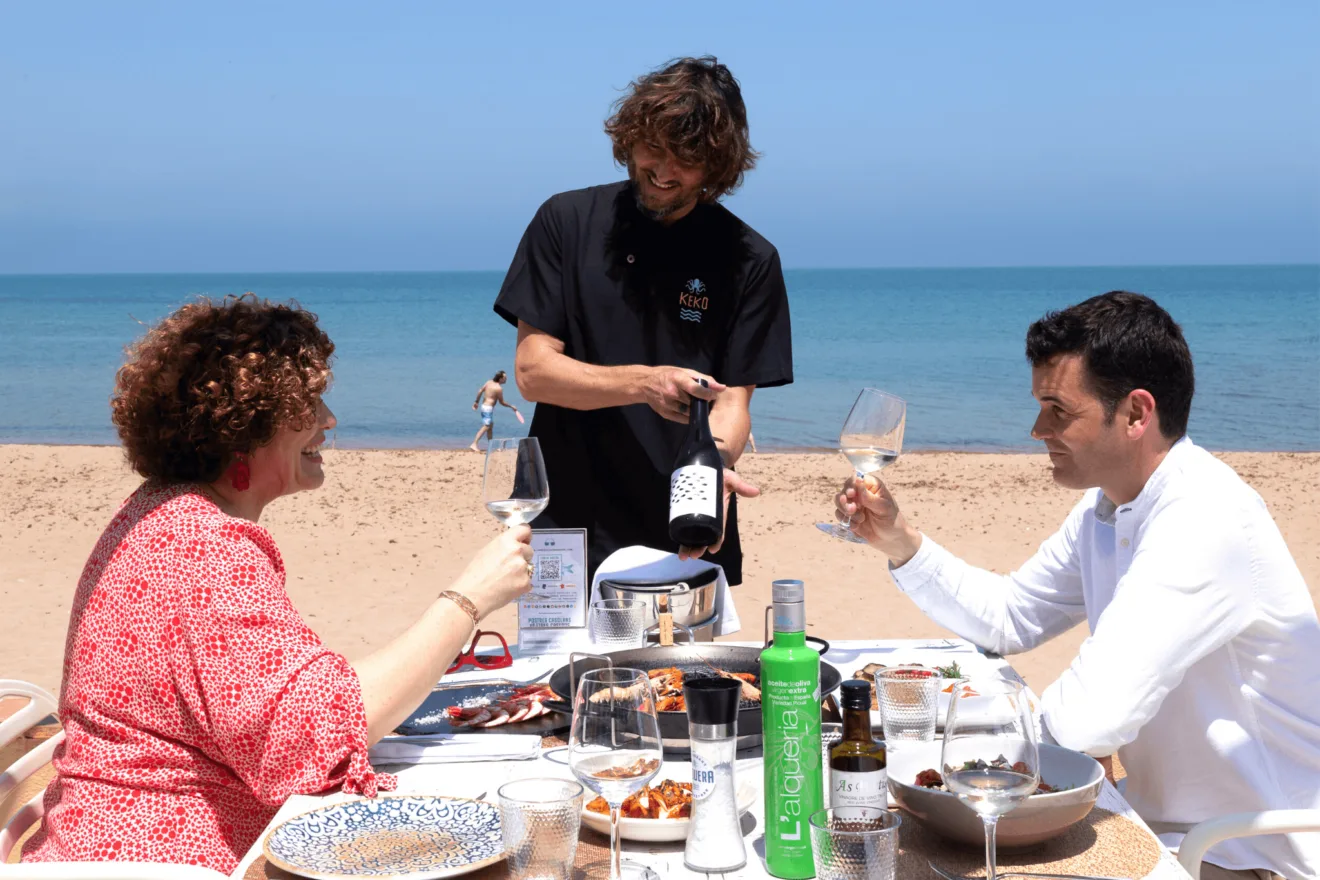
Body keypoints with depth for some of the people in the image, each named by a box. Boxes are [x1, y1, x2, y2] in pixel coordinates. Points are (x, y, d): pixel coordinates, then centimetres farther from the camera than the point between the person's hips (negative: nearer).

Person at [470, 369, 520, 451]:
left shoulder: (489, 382, 6)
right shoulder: (499, 388, -16)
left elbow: (480, 391, 7)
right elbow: (502, 402, -9)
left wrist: (476, 401, 16)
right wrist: (511, 406, 3)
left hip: (484, 405, 10)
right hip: (489, 408, -10)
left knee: (491, 426, 18)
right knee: (485, 427, -11)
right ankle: (474, 444, -19)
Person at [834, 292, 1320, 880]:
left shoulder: (1206, 521, -27)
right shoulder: (1104, 510, 4)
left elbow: (1087, 719, -32)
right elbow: (1008, 618, 16)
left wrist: (1033, 712, -9)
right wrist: (899, 543, 3)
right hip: (1167, 826, 8)